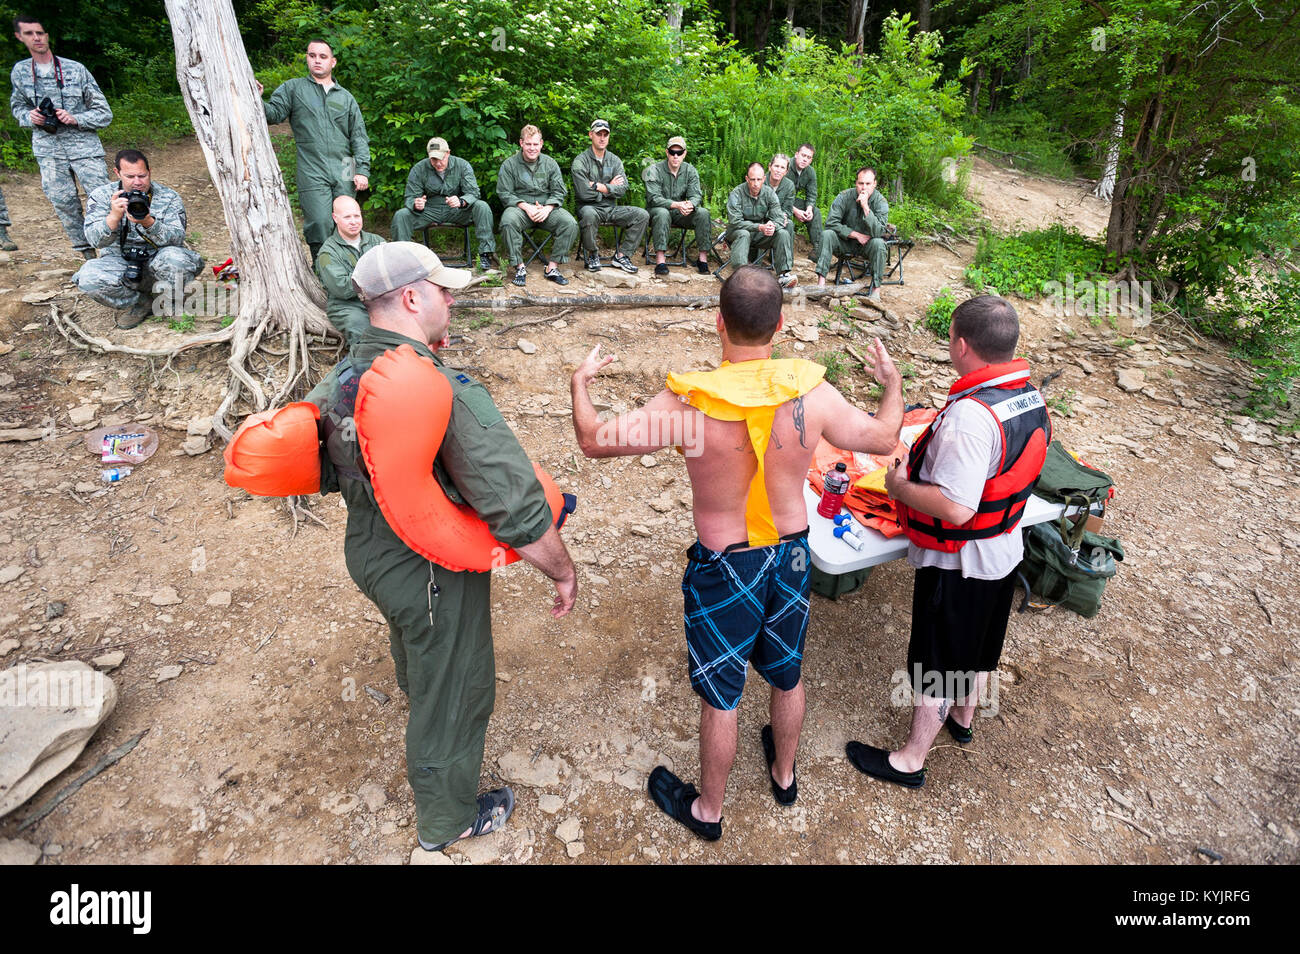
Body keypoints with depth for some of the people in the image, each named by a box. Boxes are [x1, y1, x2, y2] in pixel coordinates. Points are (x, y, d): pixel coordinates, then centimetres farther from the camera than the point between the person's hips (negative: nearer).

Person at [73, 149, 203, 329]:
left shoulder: (169, 197, -3)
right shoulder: (101, 196, -1)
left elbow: (177, 239, -16)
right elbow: (96, 240, -13)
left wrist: (149, 222, -34)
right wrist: (114, 216, -31)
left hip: (157, 264, -1)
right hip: (119, 263, 1)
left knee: (175, 258, -35)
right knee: (88, 277, -30)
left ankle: (172, 304, -2)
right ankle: (141, 303, -1)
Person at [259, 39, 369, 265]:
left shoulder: (345, 97, 18)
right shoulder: (293, 88, 12)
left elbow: (359, 137, 14)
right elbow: (274, 113, 2)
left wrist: (362, 170, 3)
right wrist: (258, 101, -20)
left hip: (344, 174, 3)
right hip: (312, 174, -3)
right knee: (320, 227, -12)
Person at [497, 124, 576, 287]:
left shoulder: (550, 163, 12)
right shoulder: (509, 164, 5)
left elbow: (559, 192, 7)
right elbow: (505, 194, -1)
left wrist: (547, 208, -14)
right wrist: (526, 207, -17)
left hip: (547, 208, 2)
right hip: (520, 207, -2)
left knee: (570, 224, -26)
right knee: (508, 221, -37)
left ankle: (552, 267, -19)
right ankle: (520, 267, -25)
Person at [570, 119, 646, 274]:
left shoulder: (615, 161, 12)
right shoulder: (581, 161, -3)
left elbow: (622, 190, -2)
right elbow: (584, 193, -16)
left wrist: (597, 186, -11)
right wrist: (609, 187, -3)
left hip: (611, 209, 5)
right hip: (589, 207, -5)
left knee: (642, 215, -15)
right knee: (589, 214, -41)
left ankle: (620, 255, -4)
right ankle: (592, 255, -13)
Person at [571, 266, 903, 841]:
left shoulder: (687, 403, -26)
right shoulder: (811, 393, -17)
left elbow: (593, 441, -17)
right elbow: (884, 438, -1)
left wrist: (581, 382, 3)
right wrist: (892, 381, 19)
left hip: (723, 566, -3)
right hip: (791, 555, 4)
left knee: (720, 696, 16)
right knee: (787, 674, 27)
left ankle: (707, 810, 40)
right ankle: (784, 774, 53)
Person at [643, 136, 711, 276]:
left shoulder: (690, 171, 4)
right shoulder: (654, 170, -9)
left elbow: (696, 195, -6)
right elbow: (653, 198, -20)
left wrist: (691, 204, -33)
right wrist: (676, 205, -35)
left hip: (680, 212, 4)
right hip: (657, 210, -3)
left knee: (703, 213, -22)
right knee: (662, 213, -39)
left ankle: (703, 258, -19)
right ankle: (660, 260, -42)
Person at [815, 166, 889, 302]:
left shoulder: (880, 202, -13)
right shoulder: (845, 196, -11)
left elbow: (878, 232, -26)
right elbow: (831, 222, -17)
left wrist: (865, 207, -32)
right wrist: (855, 234, -18)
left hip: (867, 244, -1)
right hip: (845, 241, 1)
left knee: (879, 243, -33)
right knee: (826, 235, -25)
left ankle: (876, 288, -23)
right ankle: (821, 282, -31)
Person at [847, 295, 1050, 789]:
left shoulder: (969, 415, -33)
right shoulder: (1031, 396, -3)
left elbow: (955, 509, -35)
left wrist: (900, 487, -19)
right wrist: (923, 470, 10)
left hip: (957, 565, -8)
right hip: (1004, 550, 9)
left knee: (935, 662, 7)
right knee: (977, 645, 27)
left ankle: (911, 760, 25)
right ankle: (963, 716, 51)